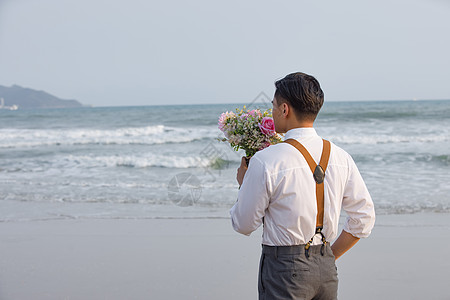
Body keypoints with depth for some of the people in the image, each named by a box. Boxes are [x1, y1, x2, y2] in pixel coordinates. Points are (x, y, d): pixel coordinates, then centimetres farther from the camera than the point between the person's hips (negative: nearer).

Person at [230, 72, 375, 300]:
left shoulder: (265, 161, -15)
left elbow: (243, 225, -5)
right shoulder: (340, 157, 1)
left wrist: (243, 184, 11)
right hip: (327, 270, 5)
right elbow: (364, 217, 6)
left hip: (284, 269, -5)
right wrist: (329, 256, 14)